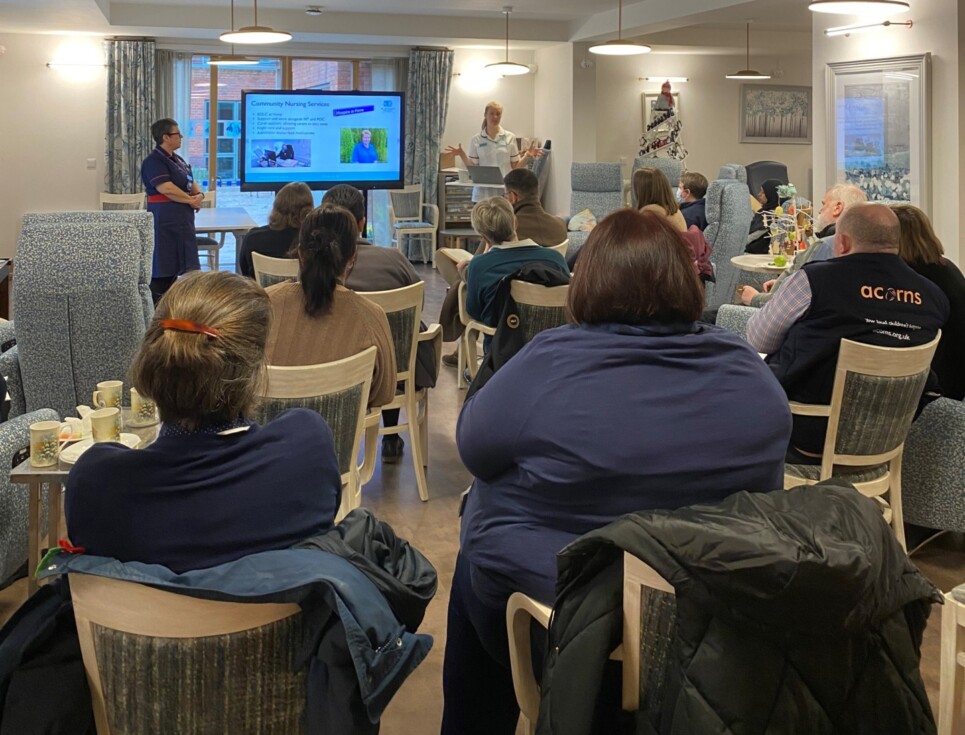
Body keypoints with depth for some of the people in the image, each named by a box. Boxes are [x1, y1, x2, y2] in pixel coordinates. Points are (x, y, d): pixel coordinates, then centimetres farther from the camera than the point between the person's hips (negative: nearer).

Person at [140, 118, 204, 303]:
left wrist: (199, 195, -6)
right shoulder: (154, 161, -12)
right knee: (162, 267, -6)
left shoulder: (178, 160, 17)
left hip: (183, 218, 9)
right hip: (164, 220, -9)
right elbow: (167, 189, -23)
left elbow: (192, 183, 16)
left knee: (175, 265, 12)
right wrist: (191, 200, -14)